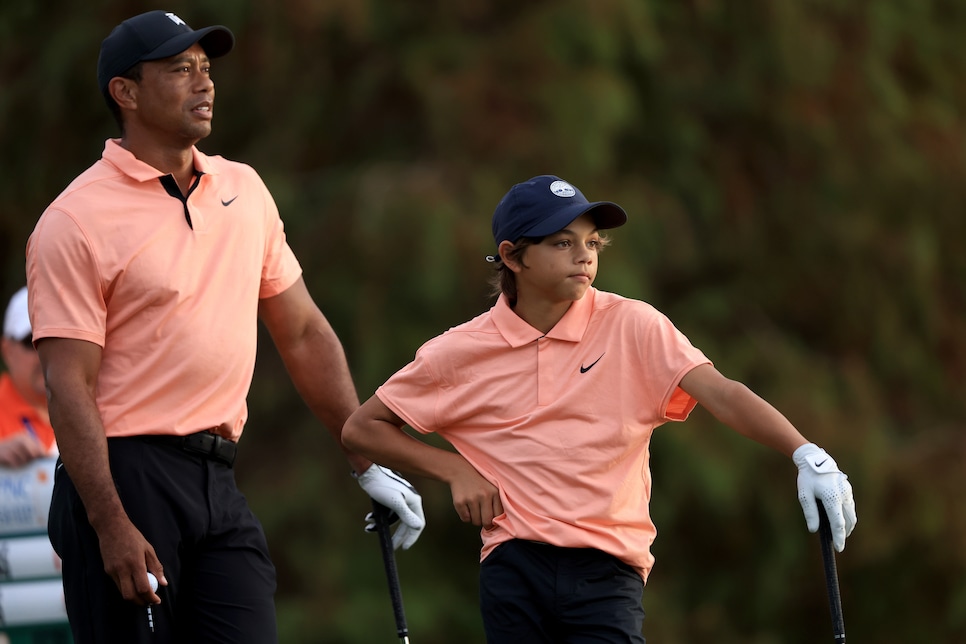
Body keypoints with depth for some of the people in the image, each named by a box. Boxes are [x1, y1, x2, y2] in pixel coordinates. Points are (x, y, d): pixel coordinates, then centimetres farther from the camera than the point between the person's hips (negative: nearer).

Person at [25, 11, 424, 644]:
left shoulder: (244, 189, 13)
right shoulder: (75, 222, -7)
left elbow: (304, 333, 20)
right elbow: (70, 388, -12)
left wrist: (368, 463, 16)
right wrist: (111, 526, -20)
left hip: (218, 482, 6)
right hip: (123, 475, -6)